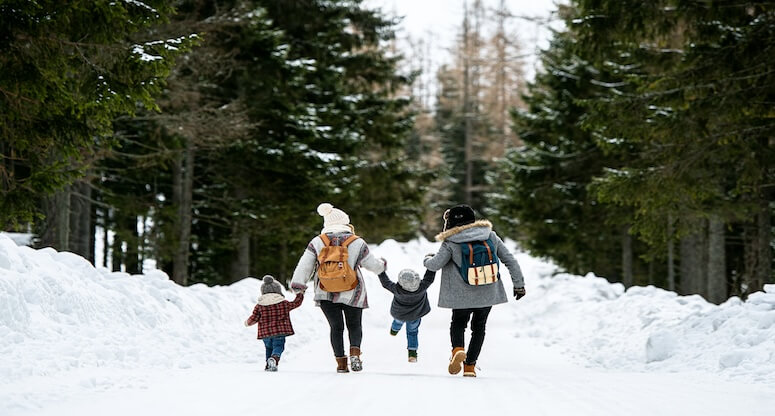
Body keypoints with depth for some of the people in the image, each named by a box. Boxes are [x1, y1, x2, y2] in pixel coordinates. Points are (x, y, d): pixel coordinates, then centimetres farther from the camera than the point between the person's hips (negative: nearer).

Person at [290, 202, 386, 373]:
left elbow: (304, 265, -6)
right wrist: (382, 265, 23)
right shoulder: (357, 243, -7)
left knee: (336, 327, 11)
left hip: (326, 295, 1)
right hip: (352, 294, -1)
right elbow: (372, 264, 2)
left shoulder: (317, 243, -3)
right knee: (354, 325, 15)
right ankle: (355, 352, -10)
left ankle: (341, 362, 2)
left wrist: (297, 283, -4)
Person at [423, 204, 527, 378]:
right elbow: (510, 260, 3)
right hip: (488, 294, 2)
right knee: (479, 328, 19)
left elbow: (435, 265, -13)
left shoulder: (451, 243, -9)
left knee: (458, 324, 20)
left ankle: (458, 349, -9)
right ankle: (470, 365, 14)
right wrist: (519, 284, 10)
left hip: (462, 296, -2)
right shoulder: (490, 236, 1)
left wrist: (427, 260, 11)